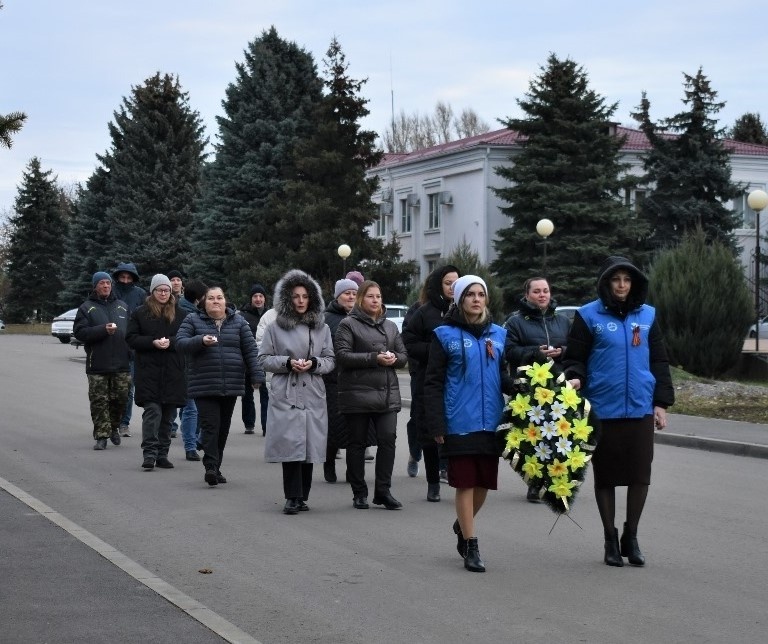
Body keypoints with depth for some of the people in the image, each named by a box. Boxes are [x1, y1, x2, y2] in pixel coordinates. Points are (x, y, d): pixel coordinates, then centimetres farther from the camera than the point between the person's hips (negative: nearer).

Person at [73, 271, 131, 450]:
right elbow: (79, 332, -6)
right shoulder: (87, 308, 4)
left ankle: (114, 427, 27)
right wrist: (103, 330, -17)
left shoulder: (122, 306, 14)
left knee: (120, 399, 6)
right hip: (97, 365, -3)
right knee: (99, 401, -2)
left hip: (121, 364, 3)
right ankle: (101, 435, 3)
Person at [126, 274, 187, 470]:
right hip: (148, 371, -3)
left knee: (168, 415, 6)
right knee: (152, 411, -12)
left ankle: (162, 454, 14)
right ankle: (150, 453, -11)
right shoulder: (140, 313, 5)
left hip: (173, 373, 3)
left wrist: (171, 342, -13)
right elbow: (131, 338, 0)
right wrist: (153, 342, -14)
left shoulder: (180, 314, 10)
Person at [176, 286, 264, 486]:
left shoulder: (238, 321, 10)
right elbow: (180, 343, -4)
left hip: (231, 386, 3)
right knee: (210, 425, -13)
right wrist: (201, 341, -21)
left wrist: (256, 376, -1)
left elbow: (250, 350, 8)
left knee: (223, 428, 7)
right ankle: (211, 466, -14)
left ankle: (215, 468, 17)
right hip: (203, 385, -3)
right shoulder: (193, 320, 6)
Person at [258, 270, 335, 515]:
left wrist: (314, 363, -8)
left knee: (310, 446, 1)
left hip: (313, 395, 2)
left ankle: (302, 496, 11)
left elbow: (330, 360, 12)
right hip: (286, 395, -2)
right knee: (290, 444, -10)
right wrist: (288, 362, -10)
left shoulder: (322, 328, 11)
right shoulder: (275, 328, 5)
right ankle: (293, 497, -5)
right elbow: (264, 359, 5)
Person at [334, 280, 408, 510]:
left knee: (388, 440, -5)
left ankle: (383, 490, 4)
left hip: (387, 394, 4)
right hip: (357, 394, -4)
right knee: (357, 443, 4)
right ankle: (359, 493, 13)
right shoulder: (348, 324, 0)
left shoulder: (390, 326, 16)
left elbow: (403, 356, 17)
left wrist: (393, 358, -7)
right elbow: (342, 355, -11)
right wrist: (375, 358, -17)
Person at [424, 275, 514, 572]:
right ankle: (470, 546, 8)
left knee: (484, 482, 10)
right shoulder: (446, 335, -1)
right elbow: (433, 383, -3)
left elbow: (502, 376, 16)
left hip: (490, 421, 4)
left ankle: (462, 525, 37)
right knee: (465, 482, -1)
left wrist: (518, 386, -7)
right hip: (460, 422, -4)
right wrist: (437, 425, -9)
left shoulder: (497, 334, 11)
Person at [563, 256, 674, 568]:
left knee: (640, 474, 3)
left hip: (641, 408, 2)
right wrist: (574, 379, -20)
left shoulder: (647, 315, 8)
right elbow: (575, 358, 1)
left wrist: (661, 402, 6)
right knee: (606, 475, 7)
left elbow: (659, 361, 11)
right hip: (603, 409, -2)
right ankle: (611, 540, 20)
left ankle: (631, 538, 19)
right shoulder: (589, 316, -1)